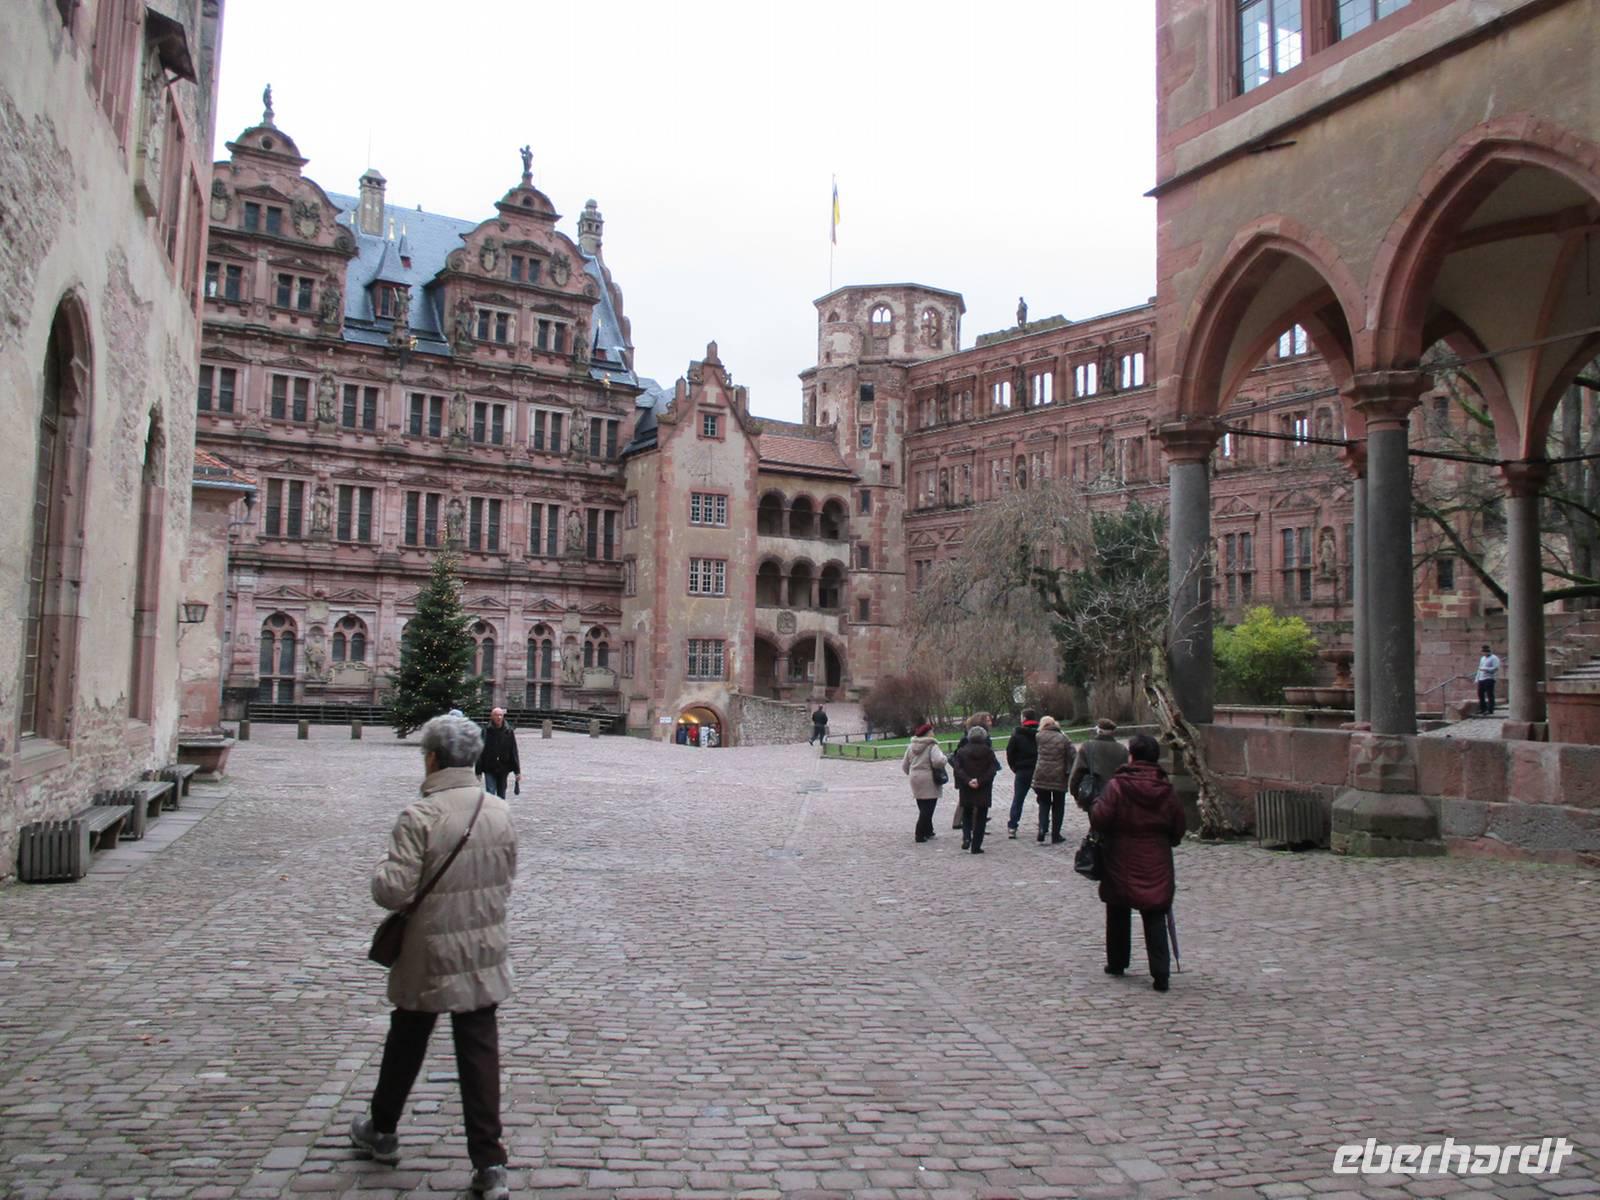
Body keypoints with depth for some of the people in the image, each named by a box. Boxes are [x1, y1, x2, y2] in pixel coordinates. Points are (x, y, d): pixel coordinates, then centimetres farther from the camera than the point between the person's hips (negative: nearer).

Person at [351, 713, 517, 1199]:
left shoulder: (419, 817, -20)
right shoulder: (500, 813, -3)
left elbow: (393, 891, -20)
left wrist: (383, 865, 0)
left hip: (427, 958, -3)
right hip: (483, 957, 3)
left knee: (405, 1046, 19)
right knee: (480, 1054, 7)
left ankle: (382, 1131, 41)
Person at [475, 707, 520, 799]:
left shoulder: (509, 731, 1)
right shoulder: (486, 731, -5)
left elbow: (514, 752, 3)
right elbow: (480, 753, -4)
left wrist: (517, 771, 1)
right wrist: (478, 771, -6)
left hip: (503, 769, 2)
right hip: (489, 769, -2)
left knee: (501, 795, 11)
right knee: (490, 792, -9)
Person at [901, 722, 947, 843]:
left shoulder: (911, 747, 8)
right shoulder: (932, 746, -13)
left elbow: (905, 765, 14)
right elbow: (938, 761, -29)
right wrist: (945, 758, -9)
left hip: (916, 781, 7)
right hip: (928, 781, -7)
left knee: (923, 808, 16)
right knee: (927, 809, 0)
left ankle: (927, 831, 24)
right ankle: (920, 834, -2)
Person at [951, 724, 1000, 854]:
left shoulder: (961, 752, -1)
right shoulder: (988, 752, -3)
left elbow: (957, 769, -11)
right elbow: (993, 770, -11)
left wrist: (967, 781, -16)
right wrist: (980, 781, -16)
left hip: (966, 790, 1)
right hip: (984, 790, -1)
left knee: (966, 814, 19)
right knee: (981, 817, 7)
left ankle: (966, 837, -3)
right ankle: (976, 846, 4)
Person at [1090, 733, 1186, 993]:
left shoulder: (1117, 785, -13)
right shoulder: (1167, 791, 0)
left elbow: (1099, 820, -18)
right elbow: (1178, 830, 6)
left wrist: (1095, 803, 1)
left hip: (1122, 865, -2)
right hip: (1157, 867, 2)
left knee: (1118, 914, 15)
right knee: (1155, 918, 4)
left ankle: (1117, 963, 26)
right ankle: (1160, 972, -5)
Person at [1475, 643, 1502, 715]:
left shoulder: (1494, 658, -3)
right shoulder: (1482, 658, 24)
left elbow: (1496, 668, -14)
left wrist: (1485, 669, -17)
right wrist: (1477, 678, 22)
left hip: (1489, 679, -8)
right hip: (1481, 679, 8)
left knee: (1490, 695, -8)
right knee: (1480, 694, 10)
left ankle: (1490, 710, -8)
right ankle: (1482, 709, 19)